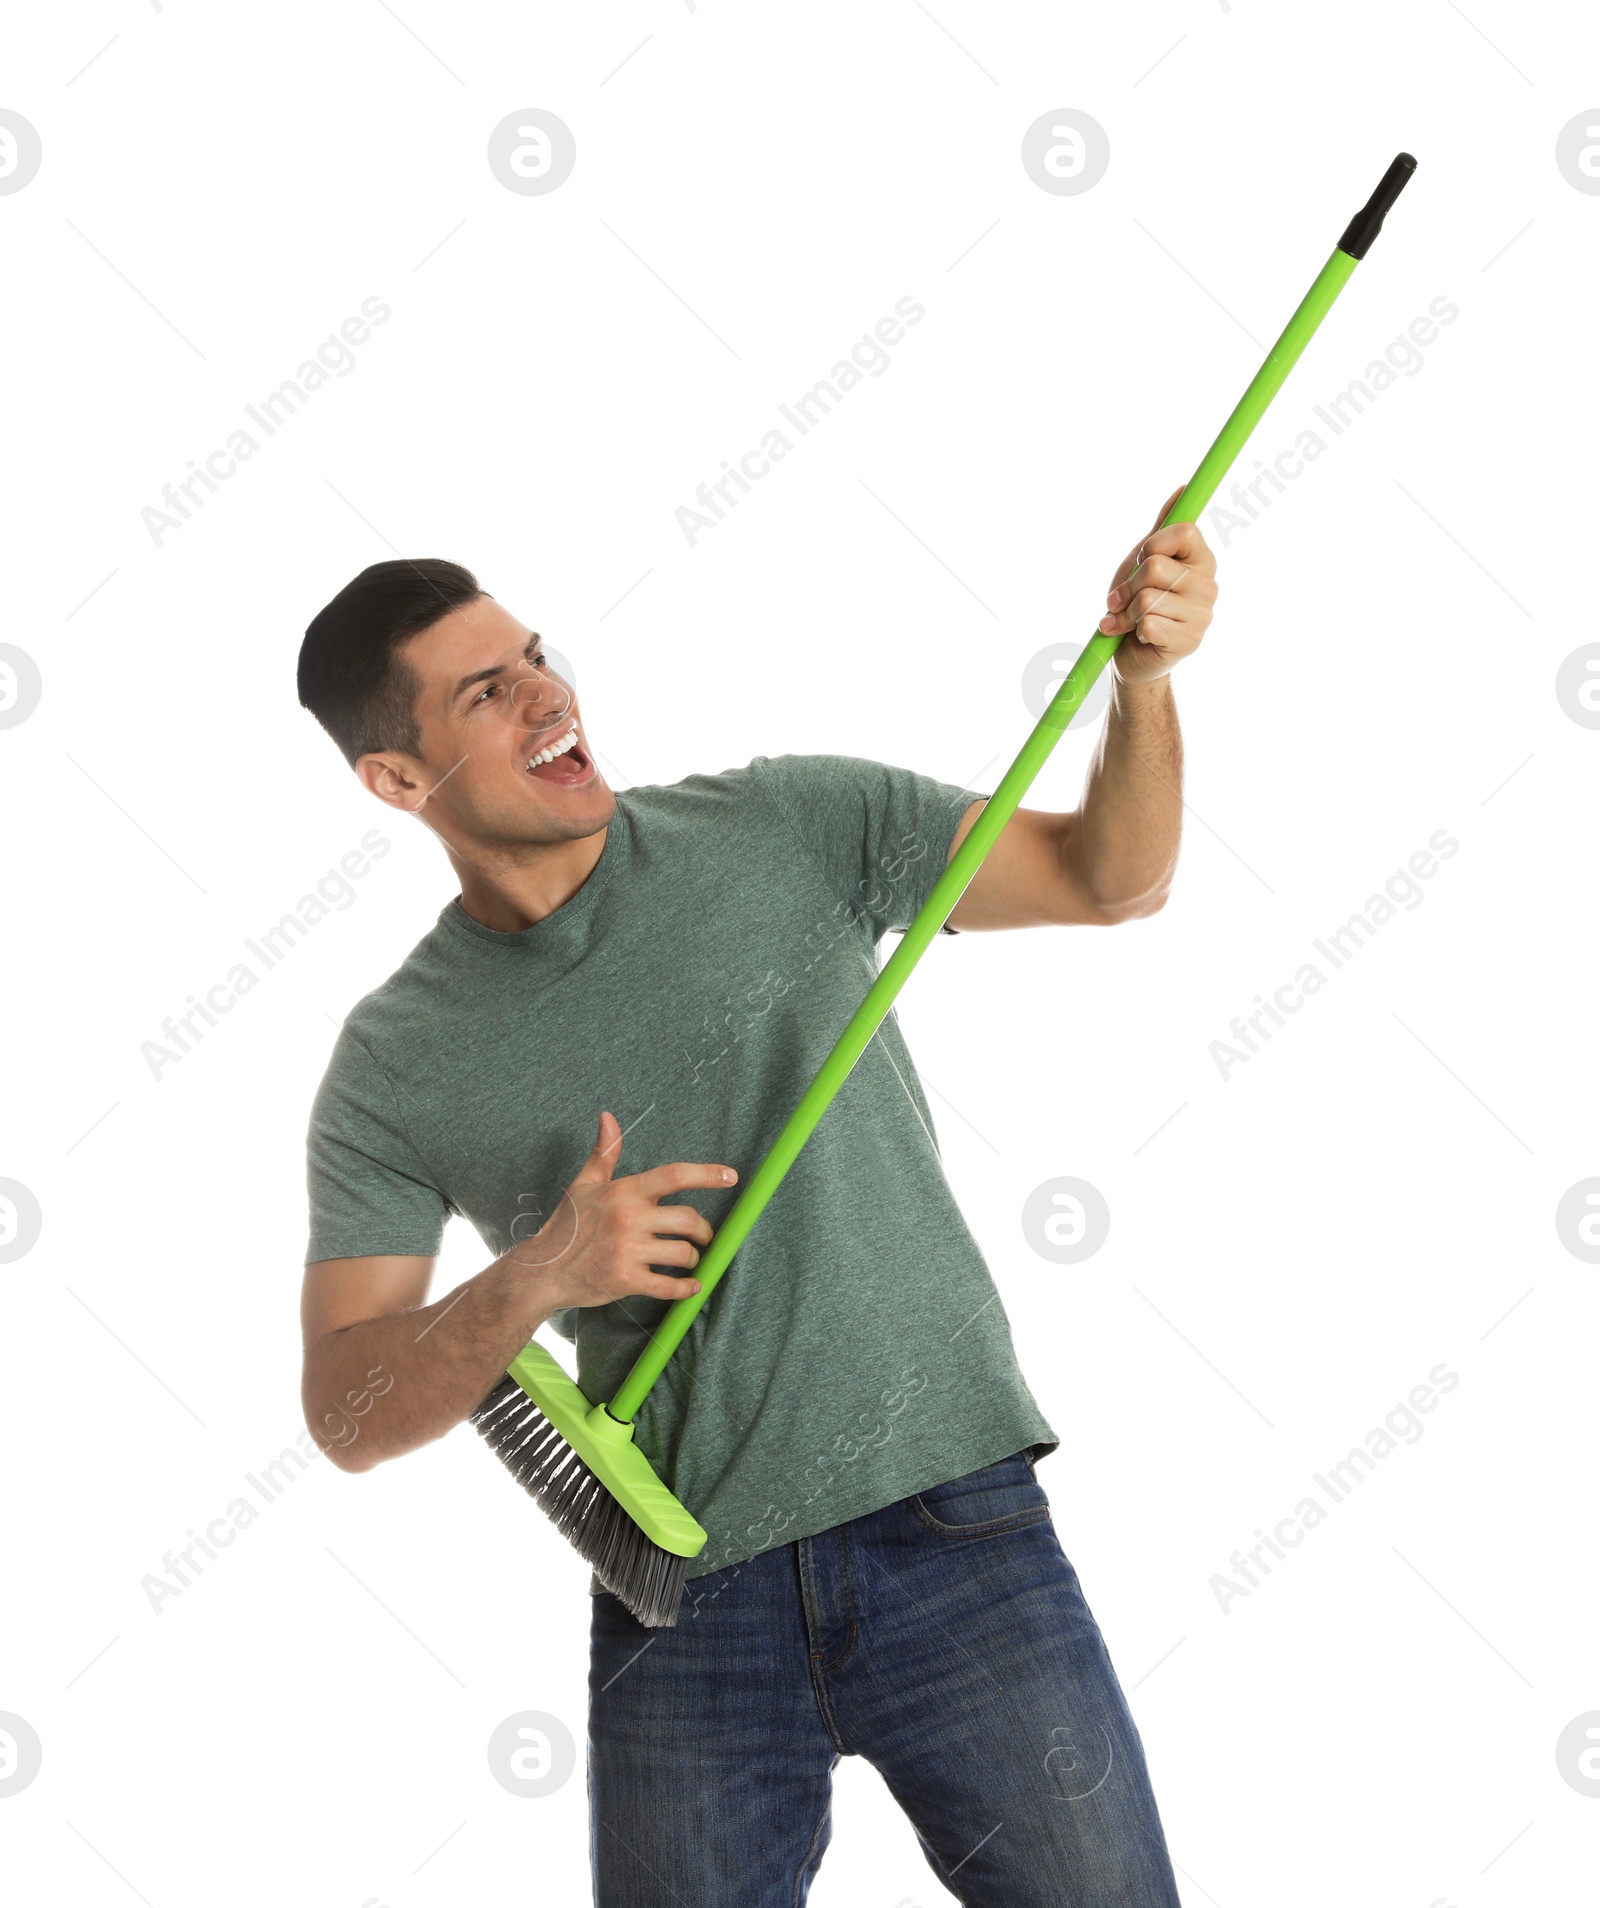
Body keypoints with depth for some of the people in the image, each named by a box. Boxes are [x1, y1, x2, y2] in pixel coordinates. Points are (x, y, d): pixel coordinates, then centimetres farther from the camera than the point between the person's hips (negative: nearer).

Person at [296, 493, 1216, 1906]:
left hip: (952, 1523, 0)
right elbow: (348, 1413, 1)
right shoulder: (395, 1070, 3)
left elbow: (1108, 875, 4)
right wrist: (532, 1282, -16)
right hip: (684, 1612, 1)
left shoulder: (790, 826, 3)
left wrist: (1143, 674, -14)